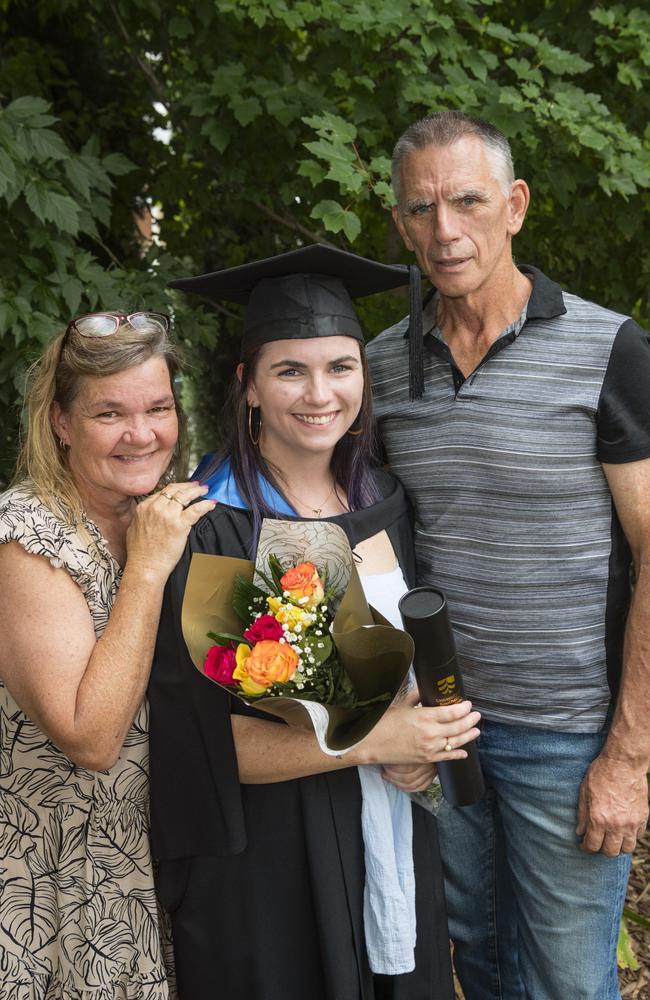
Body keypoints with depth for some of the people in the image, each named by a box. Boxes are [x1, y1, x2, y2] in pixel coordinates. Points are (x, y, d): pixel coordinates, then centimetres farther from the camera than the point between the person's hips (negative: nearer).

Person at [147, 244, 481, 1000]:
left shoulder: (381, 503, 1)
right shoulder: (210, 532, -18)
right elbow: (209, 744, -18)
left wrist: (423, 745, -9)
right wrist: (372, 741, -22)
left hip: (394, 841, 6)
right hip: (270, 861, -5)